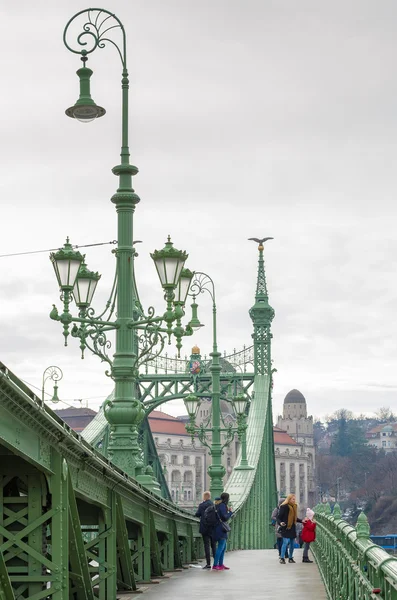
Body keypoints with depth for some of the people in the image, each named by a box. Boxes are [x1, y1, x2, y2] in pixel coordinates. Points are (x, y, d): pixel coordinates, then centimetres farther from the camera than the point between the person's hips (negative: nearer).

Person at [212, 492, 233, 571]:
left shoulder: (219, 505, 14)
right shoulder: (222, 506, -14)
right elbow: (225, 518, -18)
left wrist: (227, 510, 18)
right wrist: (230, 512, -3)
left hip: (219, 529, 10)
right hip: (221, 529, -10)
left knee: (223, 547, 17)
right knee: (220, 547, -8)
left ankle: (220, 564, 22)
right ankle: (215, 565, -9)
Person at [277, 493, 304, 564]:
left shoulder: (294, 506, 12)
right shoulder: (284, 507, -12)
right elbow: (279, 517, -11)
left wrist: (301, 521, 13)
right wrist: (280, 523, -29)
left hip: (292, 528, 8)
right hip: (285, 528, -8)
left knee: (292, 543, 10)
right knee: (286, 542, -13)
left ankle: (290, 558, 20)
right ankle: (282, 558, -8)